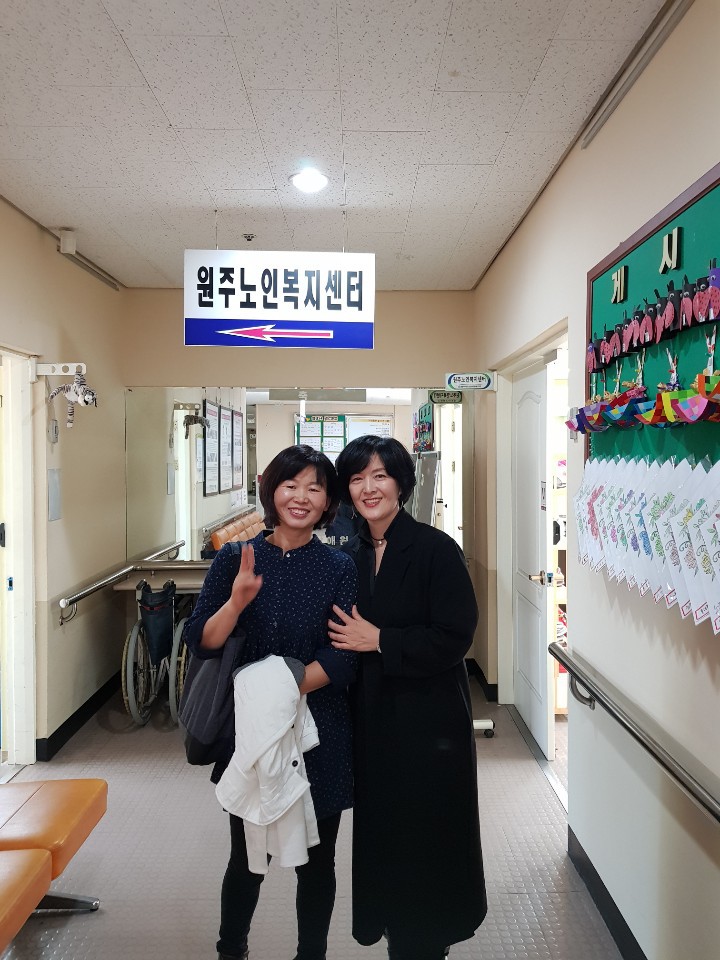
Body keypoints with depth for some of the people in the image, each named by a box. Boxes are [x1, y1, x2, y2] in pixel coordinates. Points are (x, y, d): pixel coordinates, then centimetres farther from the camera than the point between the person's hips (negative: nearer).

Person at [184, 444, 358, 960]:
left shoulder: (339, 567, -5)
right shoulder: (234, 559, -2)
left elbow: (343, 659, -10)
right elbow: (201, 643, -6)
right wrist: (237, 600, -23)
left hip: (320, 734, 0)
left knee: (316, 859, 15)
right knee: (246, 856, 16)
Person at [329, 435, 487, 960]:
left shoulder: (436, 548, -14)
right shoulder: (351, 555, 4)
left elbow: (454, 638, -19)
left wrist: (378, 641, -18)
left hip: (428, 720, -5)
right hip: (373, 718, 6)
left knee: (423, 840, 9)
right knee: (380, 833, 18)